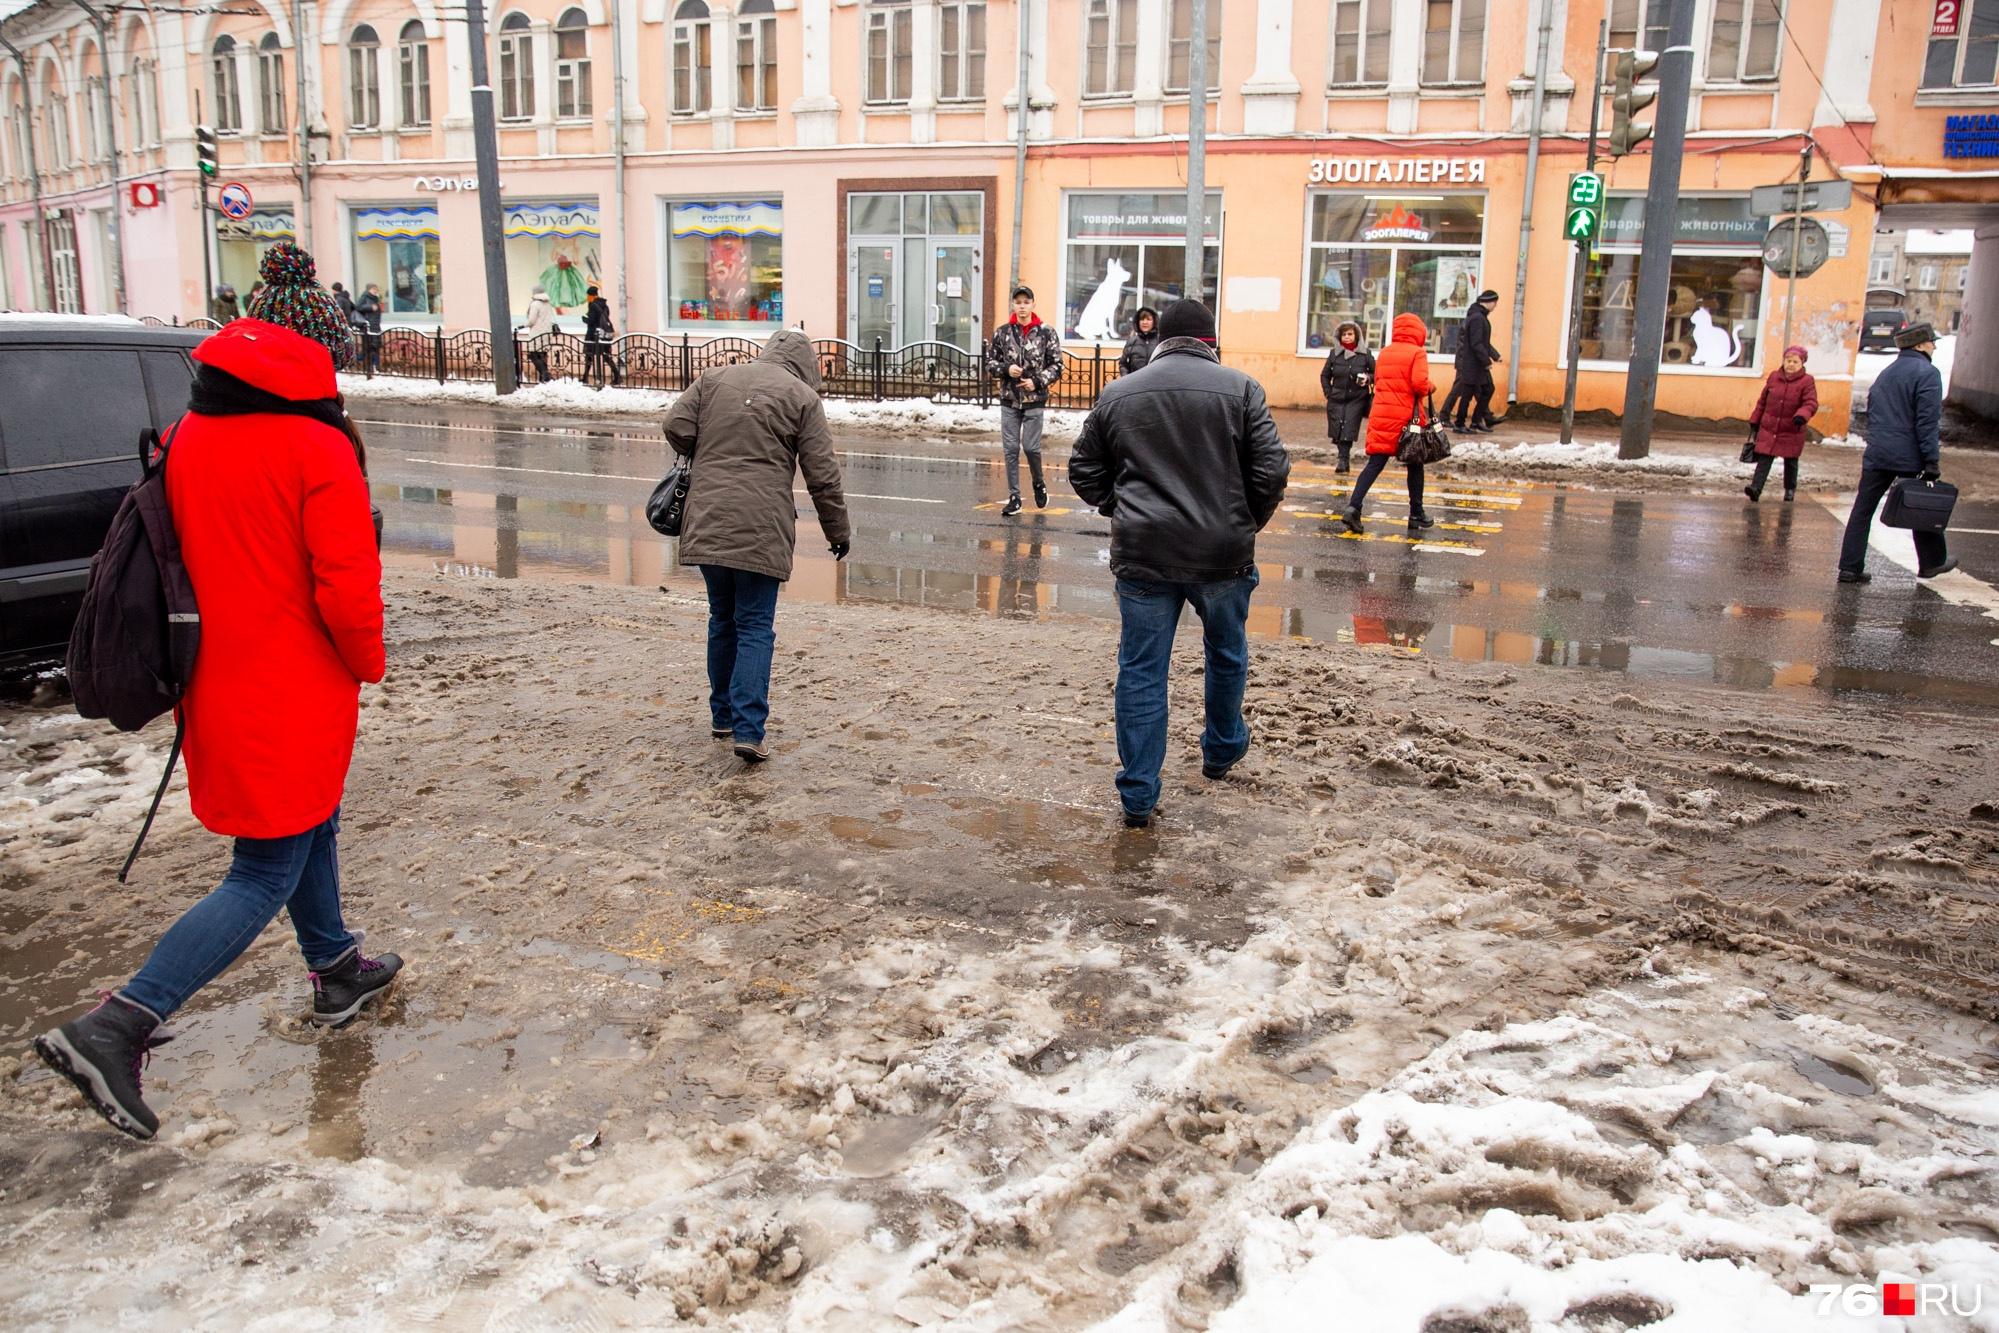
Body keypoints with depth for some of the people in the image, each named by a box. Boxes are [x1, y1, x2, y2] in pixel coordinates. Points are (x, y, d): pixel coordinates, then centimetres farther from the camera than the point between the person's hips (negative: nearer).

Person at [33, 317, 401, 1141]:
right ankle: (120, 1027, -7)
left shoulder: (184, 442, 4)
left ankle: (336, 972, 40)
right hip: (294, 699, -8)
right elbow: (347, 585, -21)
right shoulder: (317, 450, -17)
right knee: (265, 878, 0)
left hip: (218, 686, 8)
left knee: (310, 829, 25)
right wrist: (367, 664, -4)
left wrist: (215, 643, 19)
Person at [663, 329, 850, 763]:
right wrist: (839, 531, 10)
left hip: (706, 522, 4)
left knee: (722, 620, 18)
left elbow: (677, 427, 4)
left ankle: (722, 716, 28)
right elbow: (823, 475, 0)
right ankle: (748, 728, -8)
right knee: (756, 628, 1)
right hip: (763, 530, -4)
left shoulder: (713, 378, 12)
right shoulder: (802, 397, 2)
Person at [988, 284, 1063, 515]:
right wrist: (1006, 369, -9)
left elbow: (1057, 366, 1)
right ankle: (1014, 497, 10)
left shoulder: (1046, 333, -1)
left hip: (1034, 400, -2)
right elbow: (990, 361, 10)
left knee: (1031, 447, -5)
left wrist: (1037, 381, -12)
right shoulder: (1002, 332, 4)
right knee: (1010, 449, 2)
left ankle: (1039, 484, 24)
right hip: (1009, 400, 2)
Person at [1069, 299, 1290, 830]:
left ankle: (1138, 797, 8)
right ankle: (1222, 751, 43)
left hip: (1142, 554, 1)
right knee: (1226, 653, 23)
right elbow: (1271, 471, -5)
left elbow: (1084, 472, 11)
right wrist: (1247, 524, 10)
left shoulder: (1117, 394, 6)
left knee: (1141, 670, 6)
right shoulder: (1240, 389, -1)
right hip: (1222, 553, 0)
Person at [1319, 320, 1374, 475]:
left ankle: (1344, 460, -14)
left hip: (1356, 399, -3)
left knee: (1348, 429, -13)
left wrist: (1368, 378, -14)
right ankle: (1344, 459, 15)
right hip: (1336, 399, 3)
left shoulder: (1365, 354, 0)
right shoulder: (1334, 354, 7)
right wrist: (1328, 392, 5)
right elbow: (1325, 375, 16)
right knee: (1338, 430, 0)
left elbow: (1376, 373, 7)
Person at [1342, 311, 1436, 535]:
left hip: (1380, 415, 4)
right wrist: (1430, 388, 2)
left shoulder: (1384, 353, 8)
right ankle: (1416, 515, 20)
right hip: (1407, 417, -4)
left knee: (1375, 463, 2)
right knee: (1414, 466, 12)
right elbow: (1419, 383, -17)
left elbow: (1377, 381, 12)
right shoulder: (1417, 353, -7)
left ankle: (1353, 508, -16)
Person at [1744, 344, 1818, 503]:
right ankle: (1756, 488, -14)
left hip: (1792, 431, -2)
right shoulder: (1774, 377, 6)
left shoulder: (1807, 382, -4)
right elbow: (1762, 401, 13)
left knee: (1790, 462, 11)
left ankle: (1790, 490, 27)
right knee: (1764, 460, -6)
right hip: (1768, 429, 2)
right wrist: (1755, 422, 14)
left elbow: (1811, 403, -15)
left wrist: (1802, 415, -35)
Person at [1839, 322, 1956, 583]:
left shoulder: (1886, 373, 15)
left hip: (1876, 455, 5)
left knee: (1862, 511, 2)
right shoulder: (1927, 373, -7)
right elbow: (1927, 421, -15)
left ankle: (1850, 567, -2)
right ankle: (1933, 562, 26)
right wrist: (1932, 462, -15)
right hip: (1910, 456, -5)